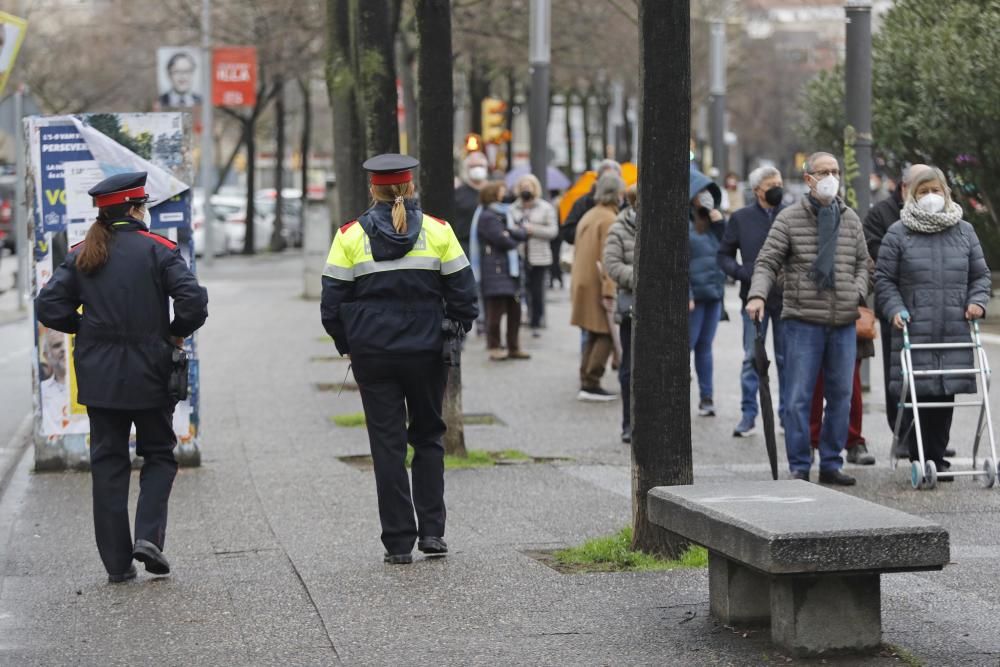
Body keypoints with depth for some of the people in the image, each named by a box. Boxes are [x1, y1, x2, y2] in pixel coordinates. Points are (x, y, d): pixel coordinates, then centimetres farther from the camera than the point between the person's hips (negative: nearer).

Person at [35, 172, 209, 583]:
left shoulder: (81, 255, 3)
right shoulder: (158, 250, -7)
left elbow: (49, 307, -2)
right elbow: (193, 301, -18)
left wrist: (85, 327, 12)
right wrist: (177, 332, 1)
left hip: (99, 377, 3)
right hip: (149, 374, -3)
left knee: (108, 461, 8)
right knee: (159, 456, 13)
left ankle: (117, 562, 6)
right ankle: (148, 536, -7)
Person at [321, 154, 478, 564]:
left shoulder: (350, 236, -2)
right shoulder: (438, 232, 0)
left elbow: (332, 303, -2)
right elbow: (463, 293, 0)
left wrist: (348, 345, 11)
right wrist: (454, 334, 14)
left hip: (373, 356, -1)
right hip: (426, 353, 1)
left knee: (388, 446, 4)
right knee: (428, 438, 16)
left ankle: (398, 542, 3)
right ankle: (431, 531, 10)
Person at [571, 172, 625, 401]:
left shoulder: (588, 216, 16)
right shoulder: (609, 220, -14)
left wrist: (574, 286, 24)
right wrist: (609, 293, -22)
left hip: (583, 284, 9)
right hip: (598, 287, -9)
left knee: (593, 335, 14)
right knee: (606, 334, -5)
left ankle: (586, 382, 13)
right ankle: (590, 384, -10)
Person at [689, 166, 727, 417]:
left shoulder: (711, 220, 12)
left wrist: (720, 224, -1)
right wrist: (686, 294, -19)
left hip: (714, 292, 6)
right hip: (694, 293, -6)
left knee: (705, 346, 10)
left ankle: (706, 397, 13)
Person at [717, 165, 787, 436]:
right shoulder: (741, 218, 3)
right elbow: (724, 255, 7)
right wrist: (744, 273, -9)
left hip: (786, 300, 0)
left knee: (786, 359, 7)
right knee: (752, 358, 2)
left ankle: (787, 414, 16)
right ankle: (748, 415, 8)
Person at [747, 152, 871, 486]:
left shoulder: (851, 220, 12)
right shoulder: (789, 219, -1)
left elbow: (863, 264, 20)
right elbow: (767, 262, -5)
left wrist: (858, 293, 1)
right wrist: (758, 295, -21)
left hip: (844, 323, 4)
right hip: (803, 320, -4)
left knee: (840, 396, 8)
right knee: (798, 397, -4)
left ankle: (831, 464, 18)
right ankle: (799, 468, 4)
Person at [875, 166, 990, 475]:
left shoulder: (964, 231, 13)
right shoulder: (898, 233, 3)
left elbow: (981, 274, 19)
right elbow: (884, 279, 5)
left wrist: (977, 301, 1)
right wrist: (895, 309, -8)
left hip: (955, 333, 3)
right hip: (914, 332, -3)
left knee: (946, 394, 3)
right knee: (917, 396, -6)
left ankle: (936, 457, 13)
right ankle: (919, 459, 4)